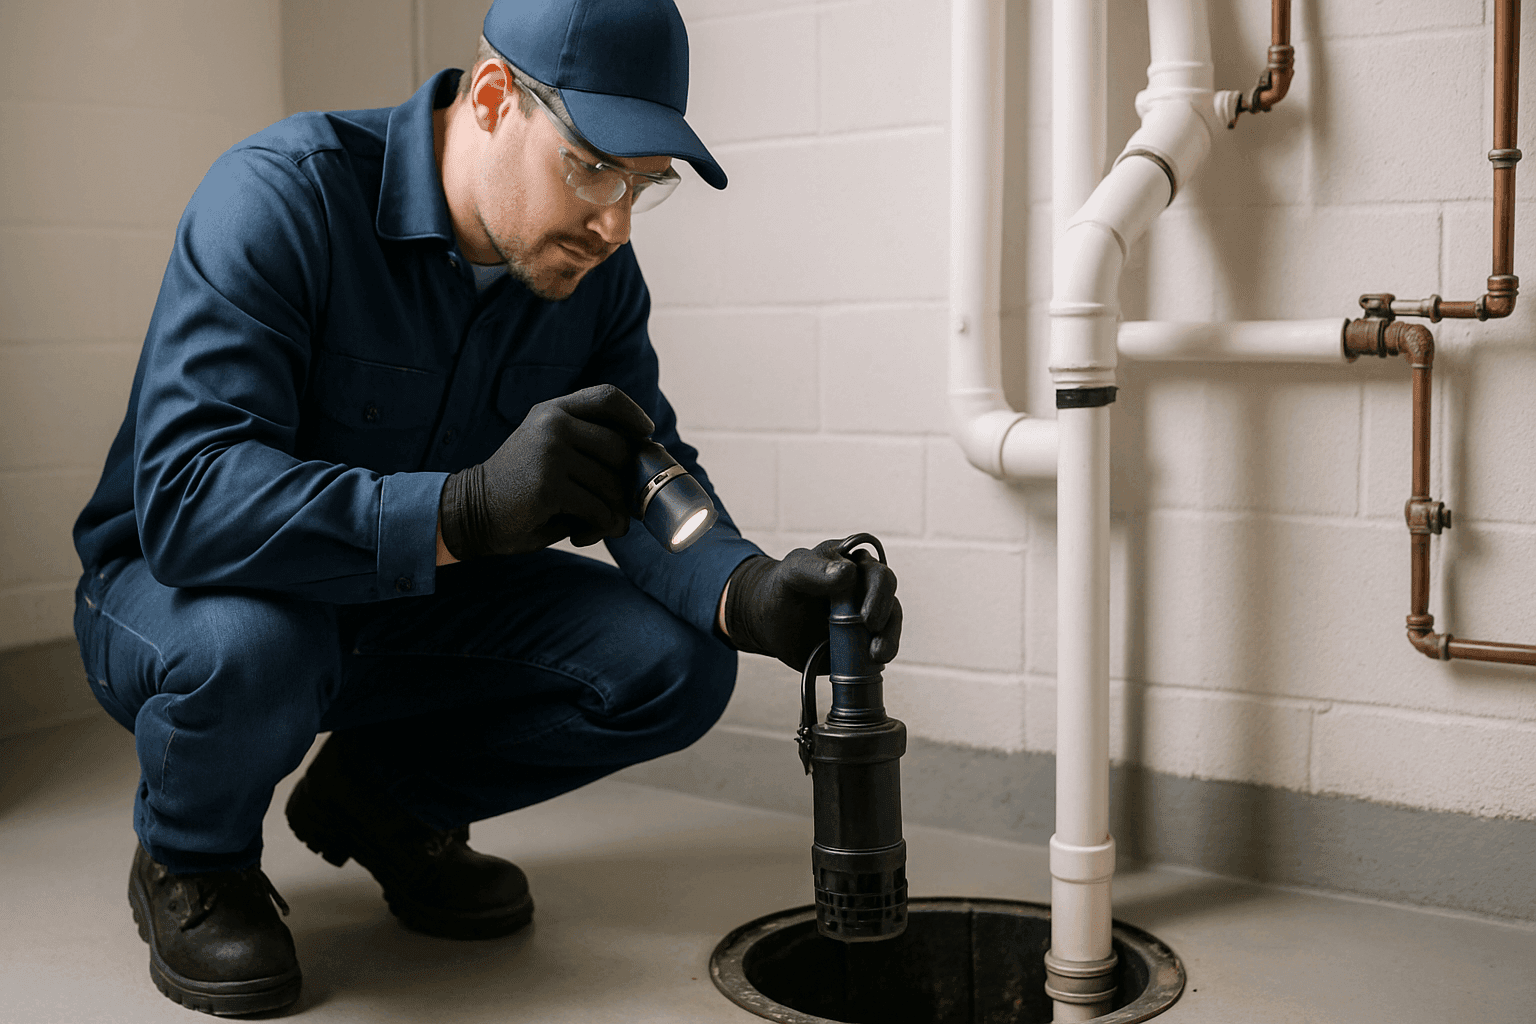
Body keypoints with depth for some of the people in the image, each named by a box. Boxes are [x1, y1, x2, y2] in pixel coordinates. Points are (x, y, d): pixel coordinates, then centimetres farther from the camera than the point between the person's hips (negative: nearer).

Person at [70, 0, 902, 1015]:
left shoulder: (595, 270, -8)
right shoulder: (282, 194, -28)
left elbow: (651, 482, -10)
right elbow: (186, 494, -39)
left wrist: (753, 593, -34)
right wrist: (468, 508, -54)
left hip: (415, 600, 5)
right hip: (179, 587, -5)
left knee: (675, 663, -14)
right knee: (253, 642, -40)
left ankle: (385, 799, 11)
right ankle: (192, 864, -3)